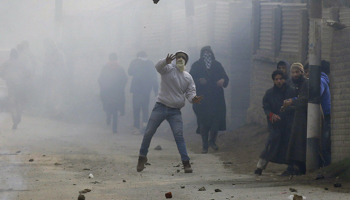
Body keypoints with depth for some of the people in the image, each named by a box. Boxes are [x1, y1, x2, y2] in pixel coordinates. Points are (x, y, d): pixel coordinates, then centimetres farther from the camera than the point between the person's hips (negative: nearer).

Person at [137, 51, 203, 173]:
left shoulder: (188, 77, 10)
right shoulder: (168, 69, -2)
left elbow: (190, 92, 6)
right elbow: (158, 67, -22)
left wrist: (193, 99, -20)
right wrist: (166, 61, -45)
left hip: (175, 111, 2)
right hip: (161, 107, -2)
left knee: (179, 136, -7)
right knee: (148, 133, 1)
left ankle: (186, 163, -7)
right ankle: (142, 157, 18)